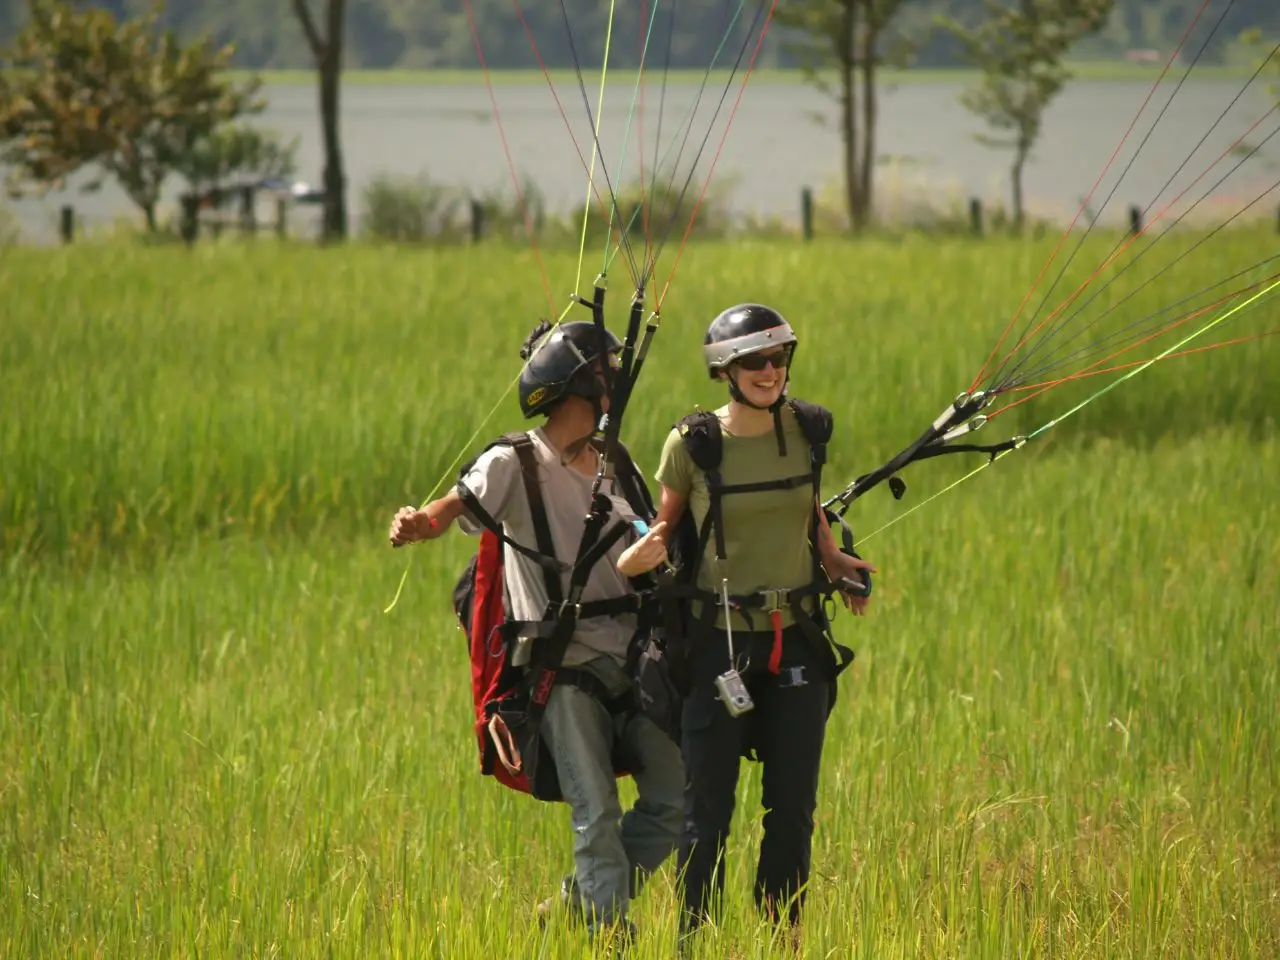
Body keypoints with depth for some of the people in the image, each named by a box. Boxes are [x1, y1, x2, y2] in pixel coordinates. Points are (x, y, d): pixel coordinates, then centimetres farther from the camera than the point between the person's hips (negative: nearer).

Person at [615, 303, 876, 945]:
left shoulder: (806, 428, -1)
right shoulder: (693, 443, -10)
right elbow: (667, 521, 3)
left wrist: (835, 560, 3)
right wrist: (641, 554, -18)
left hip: (798, 638, 3)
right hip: (721, 642, -3)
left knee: (793, 806, 6)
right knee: (708, 809, -1)